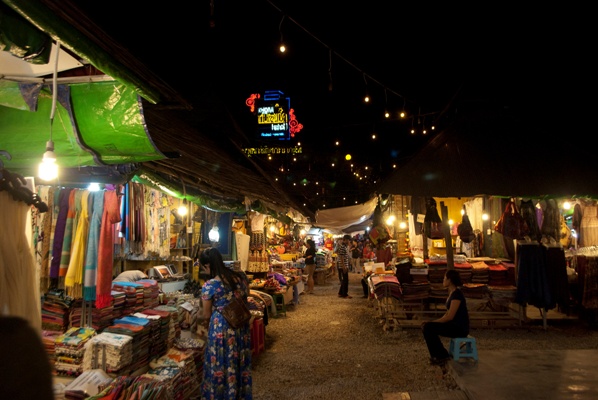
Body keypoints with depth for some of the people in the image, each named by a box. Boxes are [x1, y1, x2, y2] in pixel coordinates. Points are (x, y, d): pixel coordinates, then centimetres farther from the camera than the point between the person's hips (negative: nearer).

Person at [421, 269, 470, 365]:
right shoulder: (452, 292, 10)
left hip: (460, 328, -9)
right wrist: (434, 322, 6)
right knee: (427, 326, 0)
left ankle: (442, 356, -2)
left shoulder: (456, 294, -20)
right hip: (454, 324, 9)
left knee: (428, 328, -18)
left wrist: (434, 322, -13)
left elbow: (450, 316, -23)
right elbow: (448, 313, 16)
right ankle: (437, 355, 9)